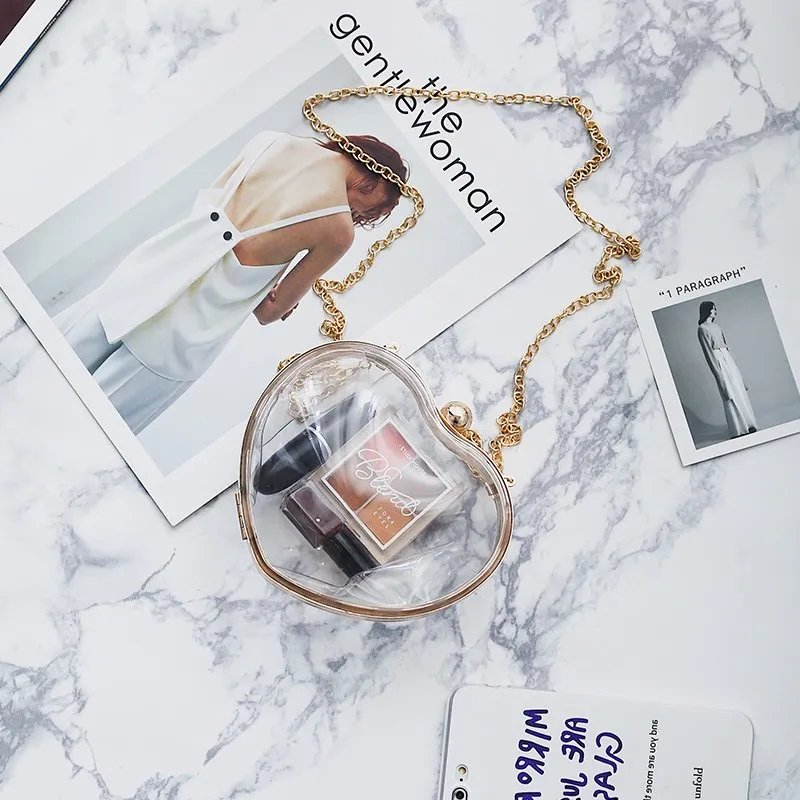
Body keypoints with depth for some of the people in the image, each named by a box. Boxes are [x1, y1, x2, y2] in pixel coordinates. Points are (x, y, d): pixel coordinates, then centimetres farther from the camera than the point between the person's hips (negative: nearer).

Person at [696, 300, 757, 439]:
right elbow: (708, 350, -13)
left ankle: (747, 425, 19)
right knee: (730, 395, -4)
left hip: (727, 358, 8)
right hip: (718, 360, -8)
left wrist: (731, 361, 19)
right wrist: (717, 372, -17)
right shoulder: (702, 329, -10)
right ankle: (737, 430, 3)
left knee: (740, 390, 10)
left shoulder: (716, 326, 15)